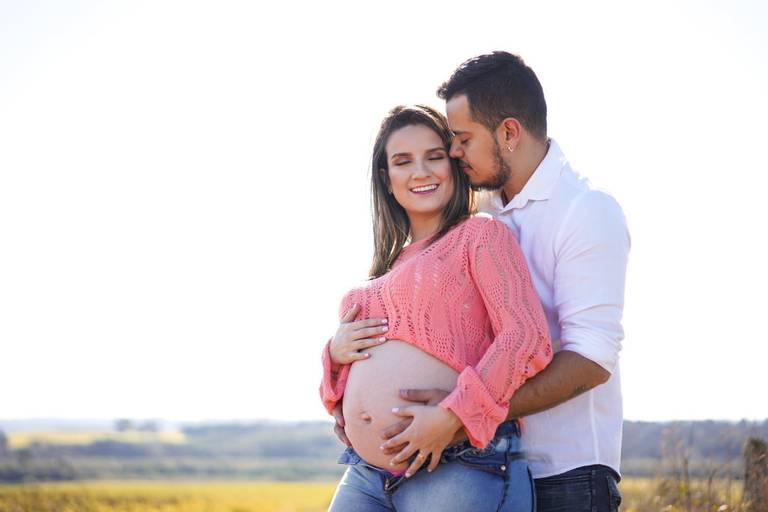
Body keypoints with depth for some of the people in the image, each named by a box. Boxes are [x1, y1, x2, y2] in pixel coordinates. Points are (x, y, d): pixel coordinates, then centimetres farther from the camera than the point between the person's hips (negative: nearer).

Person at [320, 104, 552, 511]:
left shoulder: (480, 234, 2)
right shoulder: (388, 267, 22)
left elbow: (527, 338, -11)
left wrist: (452, 416, -20)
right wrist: (335, 354, 5)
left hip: (459, 468, -6)